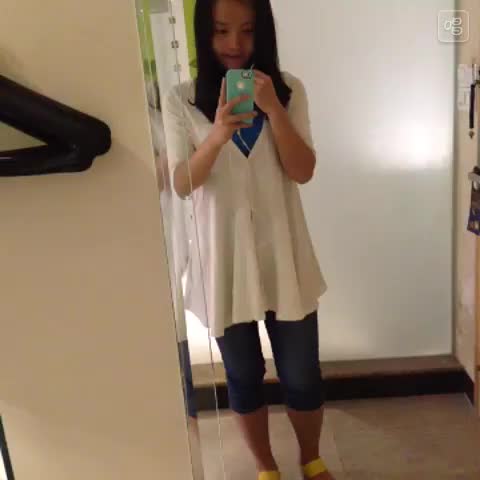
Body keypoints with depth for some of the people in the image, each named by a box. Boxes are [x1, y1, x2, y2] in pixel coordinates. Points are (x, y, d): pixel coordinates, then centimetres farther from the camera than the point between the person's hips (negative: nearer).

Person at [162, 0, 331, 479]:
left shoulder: (288, 89, -1)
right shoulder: (182, 100, -4)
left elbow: (303, 172, -8)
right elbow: (182, 184, -10)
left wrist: (272, 109, -21)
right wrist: (217, 137, -28)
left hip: (282, 254, 1)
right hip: (224, 259, 0)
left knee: (302, 375, 12)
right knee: (243, 376, 15)